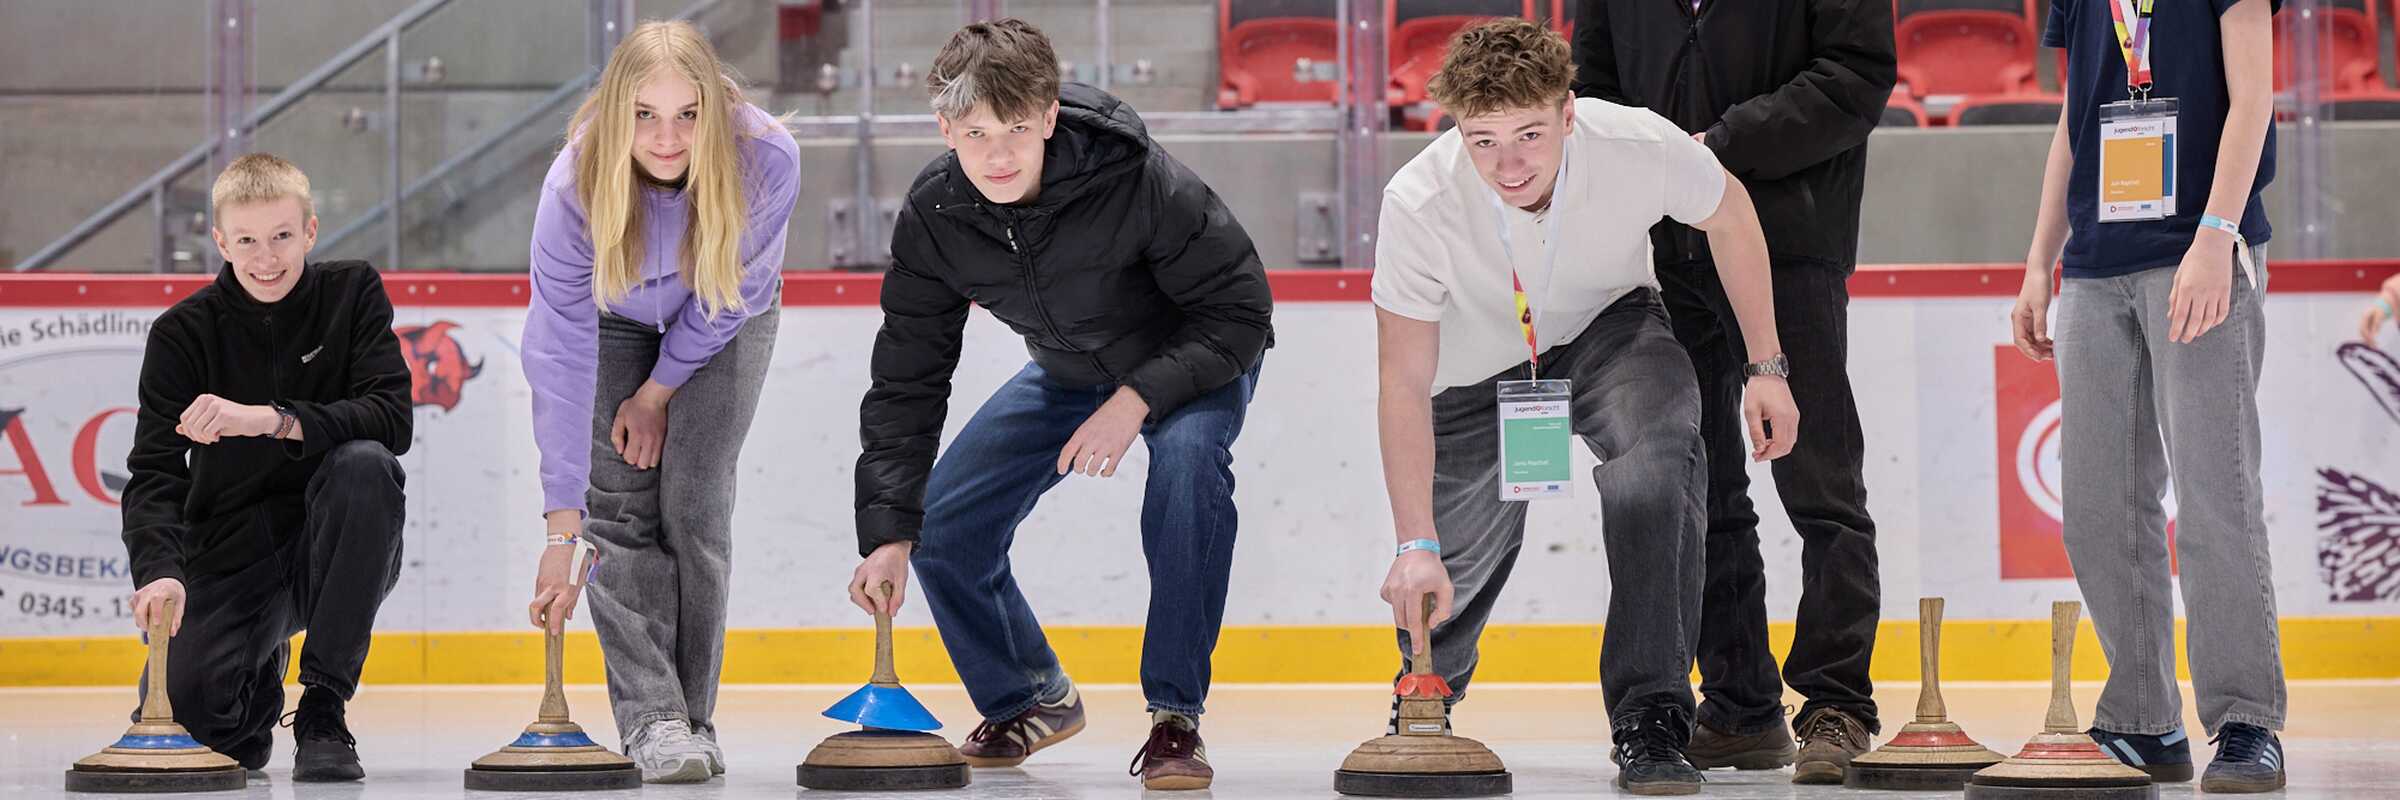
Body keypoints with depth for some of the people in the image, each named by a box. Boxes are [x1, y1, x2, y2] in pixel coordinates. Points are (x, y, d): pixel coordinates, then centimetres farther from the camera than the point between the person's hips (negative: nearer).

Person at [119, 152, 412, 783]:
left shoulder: (352, 293, -3)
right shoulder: (183, 333, -5)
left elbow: (392, 419, -16)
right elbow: (154, 472, -13)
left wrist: (269, 419, -30)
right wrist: (161, 571, -33)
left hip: (337, 553, 0)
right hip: (230, 558, 0)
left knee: (364, 464, -33)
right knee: (184, 704, -23)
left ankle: (323, 708, -22)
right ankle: (261, 676, 19)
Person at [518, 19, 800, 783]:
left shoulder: (768, 160, -37)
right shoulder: (574, 185, -37)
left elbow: (723, 298, -18)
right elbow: (562, 362, -36)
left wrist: (659, 392, -10)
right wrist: (563, 528, -39)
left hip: (726, 322, 0)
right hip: (614, 317, 0)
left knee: (695, 505, -9)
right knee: (620, 507, -13)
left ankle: (692, 717, -1)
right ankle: (650, 717, -15)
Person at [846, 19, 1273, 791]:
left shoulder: (1137, 177, -36)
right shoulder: (933, 217, -22)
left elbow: (1240, 309, -27)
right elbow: (906, 384, -17)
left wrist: (1136, 401, -38)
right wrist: (888, 533, -25)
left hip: (1196, 356, -5)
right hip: (1069, 371, 5)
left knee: (1188, 455, -37)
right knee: (943, 524, -4)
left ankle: (1175, 719, -26)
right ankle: (1029, 700, 23)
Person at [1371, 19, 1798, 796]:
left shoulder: (1639, 146, -32)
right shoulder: (1418, 205, -34)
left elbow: (1729, 217, -8)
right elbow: (1404, 383, -30)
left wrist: (1765, 367, -3)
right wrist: (1415, 546, -36)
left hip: (1610, 330, 0)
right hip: (1481, 367, 0)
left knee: (1653, 479, -30)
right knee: (1457, 567, 9)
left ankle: (1650, 726, -20)